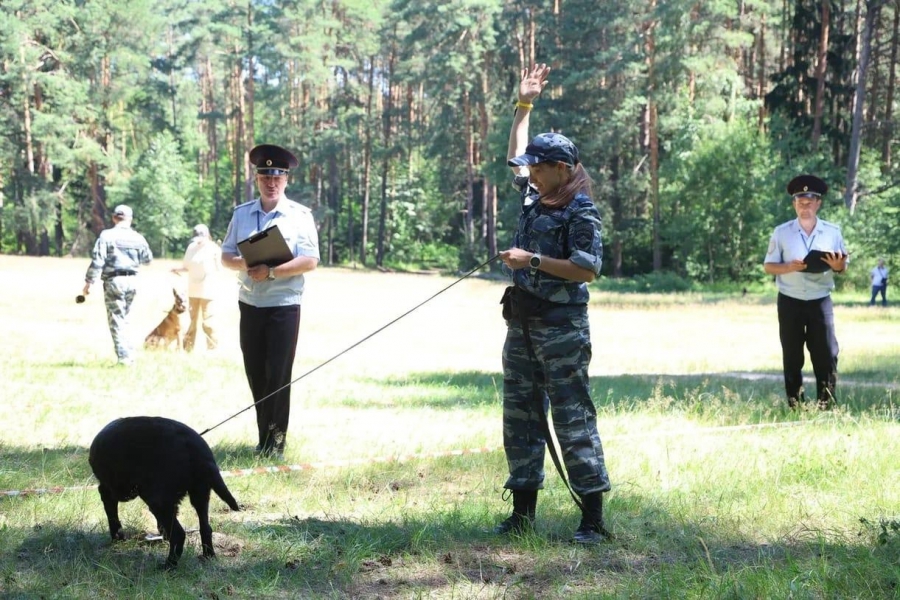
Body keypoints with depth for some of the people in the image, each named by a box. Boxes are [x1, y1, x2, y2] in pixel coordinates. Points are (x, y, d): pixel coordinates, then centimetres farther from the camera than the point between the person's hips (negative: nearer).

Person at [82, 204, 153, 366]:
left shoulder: (107, 235, -7)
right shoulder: (138, 238, 5)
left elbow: (97, 260, -12)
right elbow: (148, 259, 18)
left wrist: (89, 282, -8)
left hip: (114, 281, -4)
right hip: (132, 281, 4)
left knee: (117, 320, 0)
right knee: (124, 318, 18)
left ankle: (123, 358, -6)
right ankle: (129, 355, 14)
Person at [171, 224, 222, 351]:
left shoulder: (213, 248, -8)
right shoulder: (191, 247, 4)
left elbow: (219, 269, -6)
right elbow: (187, 267, 10)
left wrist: (217, 258, -20)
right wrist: (178, 270, -8)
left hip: (208, 290, -5)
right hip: (193, 289, 5)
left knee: (208, 321, -7)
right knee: (193, 320, 12)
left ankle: (212, 348, 0)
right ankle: (188, 348, 19)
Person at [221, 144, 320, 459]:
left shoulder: (300, 215, -3)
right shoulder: (241, 214, 9)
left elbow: (310, 261, -10)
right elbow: (226, 256, 9)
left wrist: (272, 272, -21)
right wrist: (243, 264, -14)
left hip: (284, 305, -4)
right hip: (250, 304, 4)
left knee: (278, 375, -4)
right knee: (255, 373, 8)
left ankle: (274, 442, 4)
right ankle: (267, 437, 19)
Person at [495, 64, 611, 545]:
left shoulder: (581, 212, -11)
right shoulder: (532, 197, 12)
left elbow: (587, 270, -19)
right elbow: (515, 155, 27)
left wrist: (532, 259, -19)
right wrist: (523, 106, 24)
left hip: (561, 328, -9)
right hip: (521, 324, 9)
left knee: (573, 419, -8)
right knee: (520, 416, 10)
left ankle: (593, 518, -4)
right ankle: (523, 511, 17)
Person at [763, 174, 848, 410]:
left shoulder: (833, 232, 3)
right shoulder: (781, 232, 0)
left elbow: (843, 266, 7)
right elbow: (768, 266, 1)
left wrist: (838, 267, -17)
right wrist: (790, 267, -18)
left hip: (821, 302, 1)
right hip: (790, 302, 0)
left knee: (826, 354, -2)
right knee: (792, 356, 3)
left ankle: (826, 405, 4)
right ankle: (795, 405, 10)